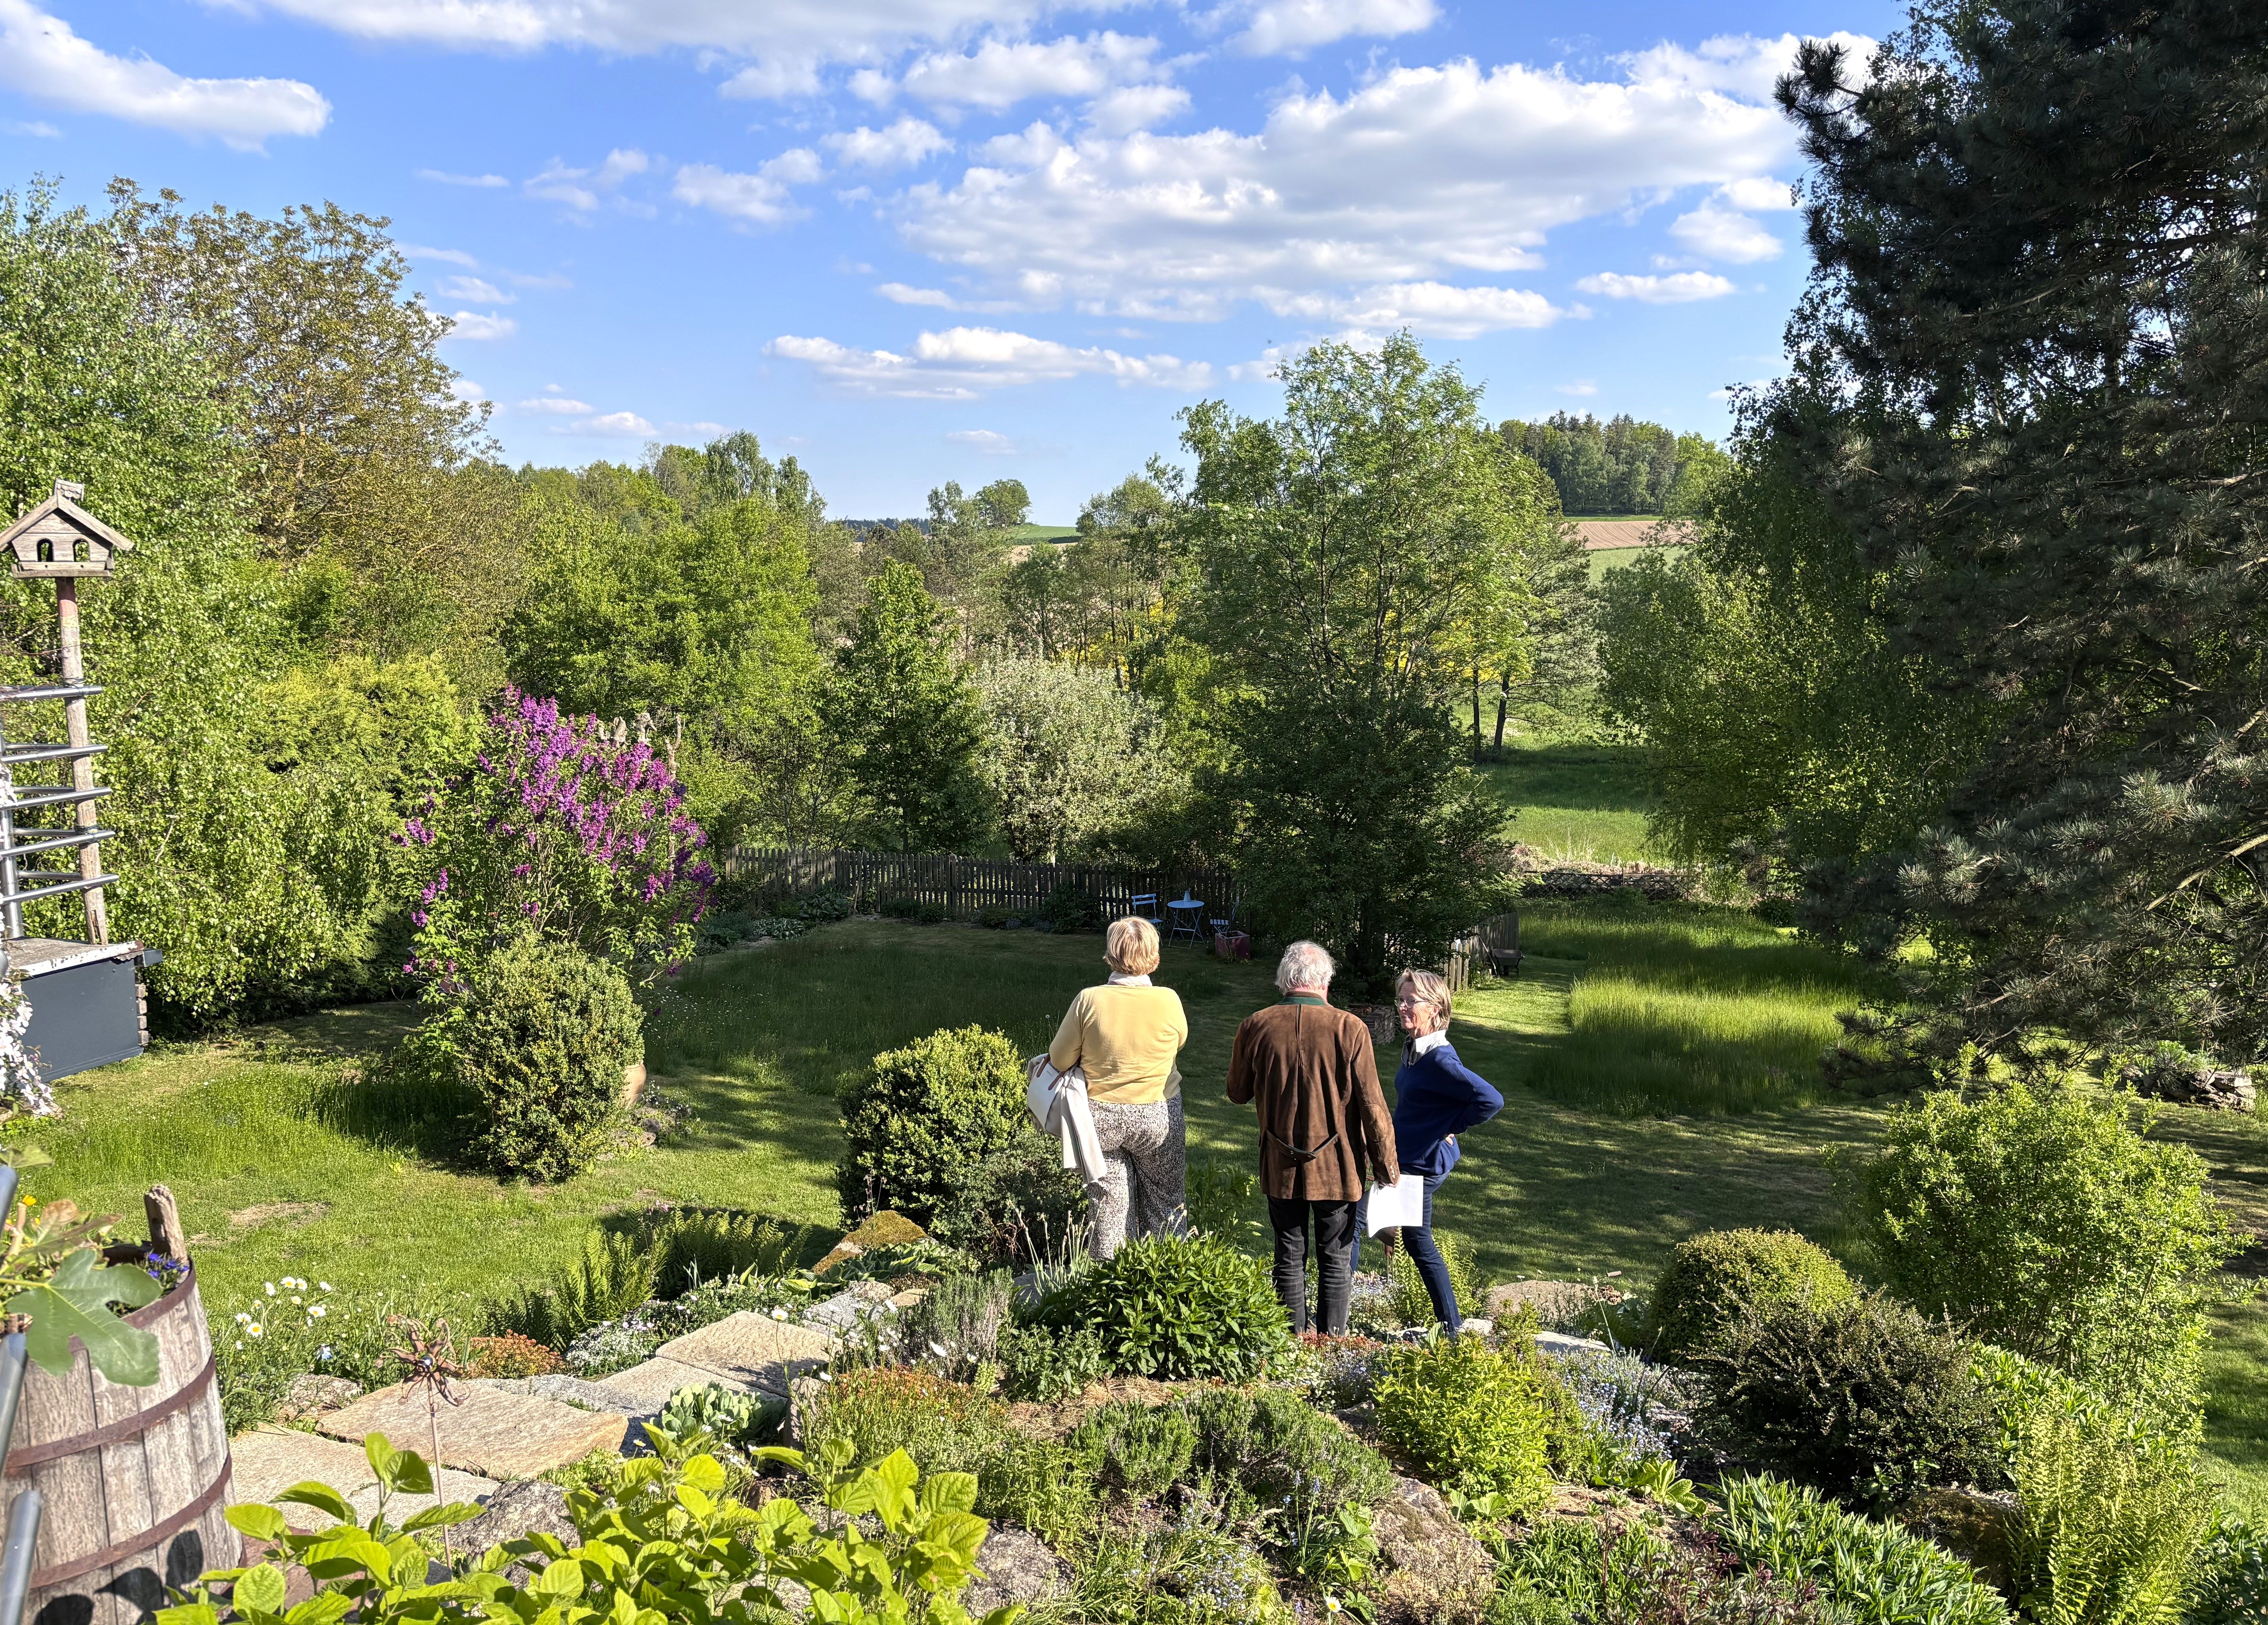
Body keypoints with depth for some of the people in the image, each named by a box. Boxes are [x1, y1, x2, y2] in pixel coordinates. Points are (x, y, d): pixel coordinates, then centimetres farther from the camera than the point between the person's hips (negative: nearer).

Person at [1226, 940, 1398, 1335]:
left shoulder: (1255, 1027, -8)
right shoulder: (1350, 1030, -15)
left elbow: (1238, 1092, 7)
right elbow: (1372, 1108, -11)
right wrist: (1386, 1166, 0)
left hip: (1281, 1167, 2)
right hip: (1337, 1167, -2)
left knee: (1289, 1258, 15)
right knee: (1336, 1261, 12)